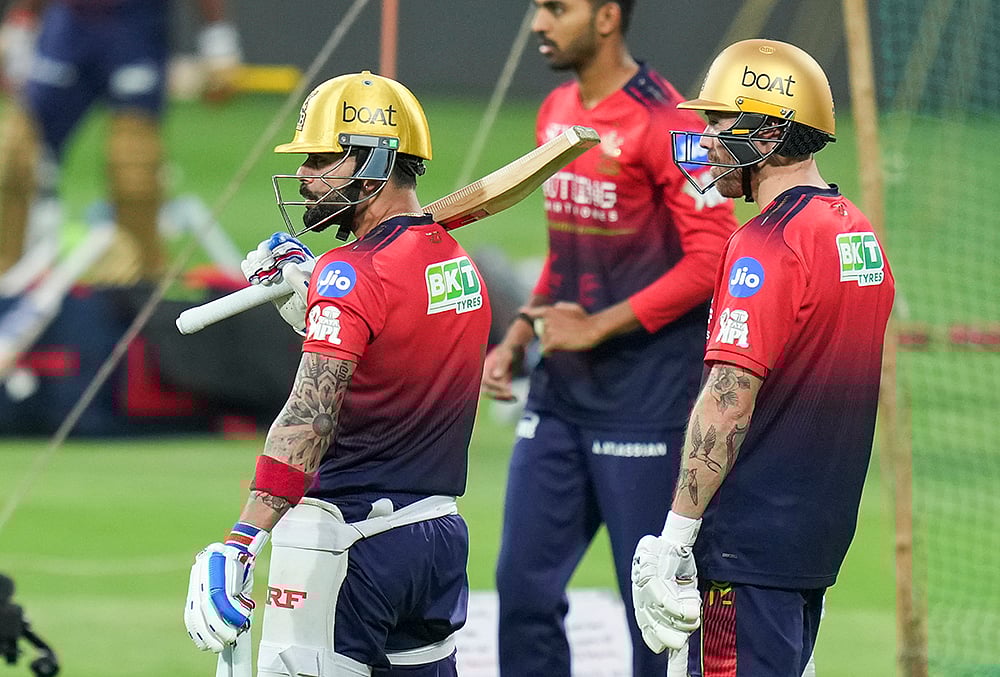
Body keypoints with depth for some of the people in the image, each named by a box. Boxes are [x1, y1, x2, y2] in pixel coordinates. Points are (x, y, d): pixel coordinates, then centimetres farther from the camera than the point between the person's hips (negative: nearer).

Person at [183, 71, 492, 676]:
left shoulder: (353, 273, -15)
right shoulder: (462, 264, 10)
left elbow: (310, 417, -27)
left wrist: (240, 545, -34)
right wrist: (307, 294, 11)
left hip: (349, 538, -9)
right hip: (442, 533, 9)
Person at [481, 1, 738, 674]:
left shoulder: (664, 122, -13)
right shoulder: (556, 113, 12)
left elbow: (713, 258, -17)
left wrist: (598, 327, -17)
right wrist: (519, 337, 11)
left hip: (646, 398, -8)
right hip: (559, 390, 8)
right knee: (525, 585, 5)